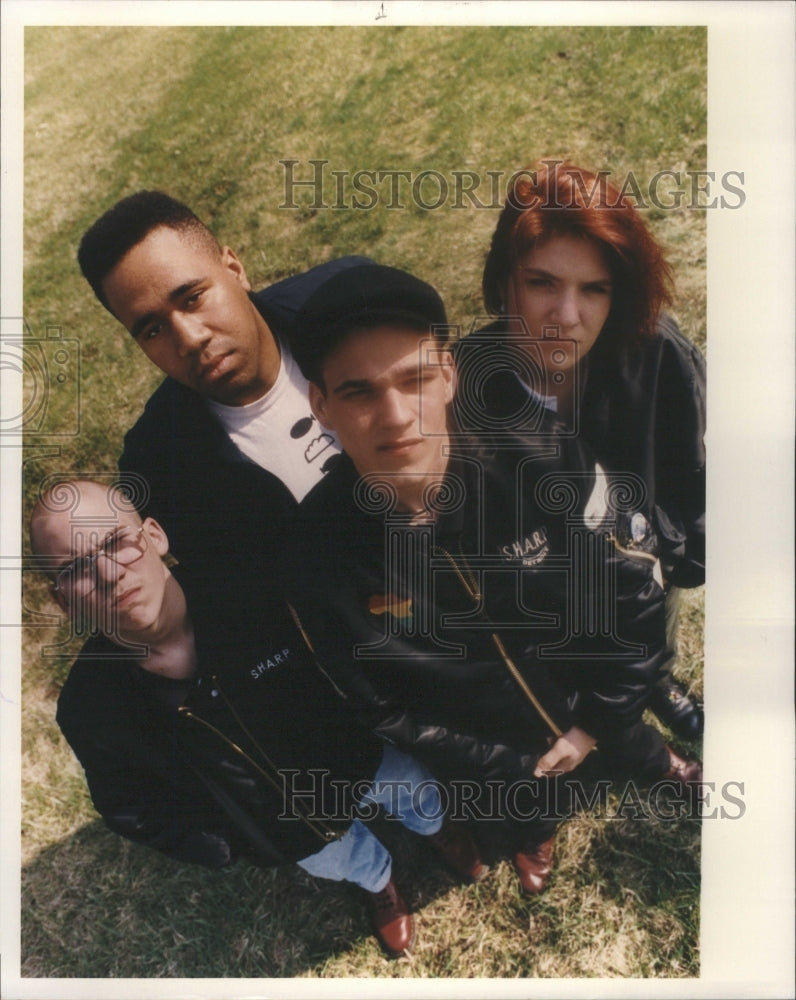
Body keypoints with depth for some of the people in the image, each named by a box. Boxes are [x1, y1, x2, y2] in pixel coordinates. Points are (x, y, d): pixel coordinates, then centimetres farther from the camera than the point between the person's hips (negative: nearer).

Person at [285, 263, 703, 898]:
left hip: (592, 699, 1)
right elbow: (381, 707, -17)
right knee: (525, 813, 32)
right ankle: (536, 834, 69)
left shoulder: (548, 464, -32)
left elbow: (635, 594, -16)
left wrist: (595, 723, -10)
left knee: (633, 750, 33)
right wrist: (511, 767, -11)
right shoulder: (319, 550, -30)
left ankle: (654, 763, 70)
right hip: (485, 752, 0)